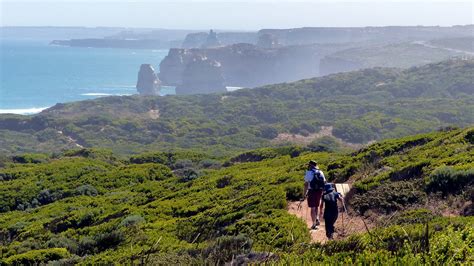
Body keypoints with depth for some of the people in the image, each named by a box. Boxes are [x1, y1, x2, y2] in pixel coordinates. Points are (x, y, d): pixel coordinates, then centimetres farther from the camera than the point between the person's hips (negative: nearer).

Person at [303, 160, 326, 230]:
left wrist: (305, 193, -6)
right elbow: (324, 182, 10)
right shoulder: (321, 172, 9)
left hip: (312, 191, -4)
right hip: (319, 191, 4)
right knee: (316, 206, 23)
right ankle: (317, 219, 10)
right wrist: (322, 192, 18)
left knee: (313, 208, 1)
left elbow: (306, 184, -10)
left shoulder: (309, 172, -6)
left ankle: (314, 224, 1)